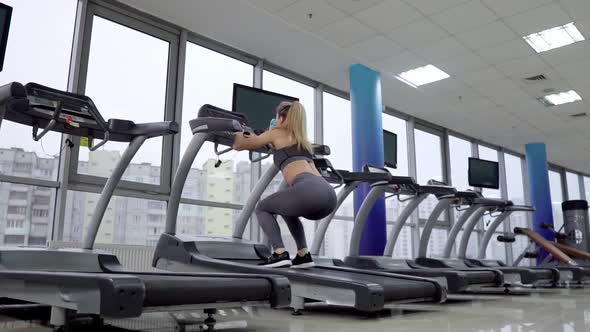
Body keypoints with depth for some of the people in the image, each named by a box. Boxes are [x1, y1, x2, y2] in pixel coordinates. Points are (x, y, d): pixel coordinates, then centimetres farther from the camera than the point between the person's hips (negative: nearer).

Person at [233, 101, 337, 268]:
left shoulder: (277, 132, 15)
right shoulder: (302, 138, 32)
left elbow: (238, 145, 22)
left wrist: (238, 133, 43)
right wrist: (255, 137, 56)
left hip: (308, 190, -7)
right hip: (328, 193, 7)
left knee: (262, 208, 17)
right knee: (287, 210, 34)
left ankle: (280, 253, -2)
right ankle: (304, 255, 21)